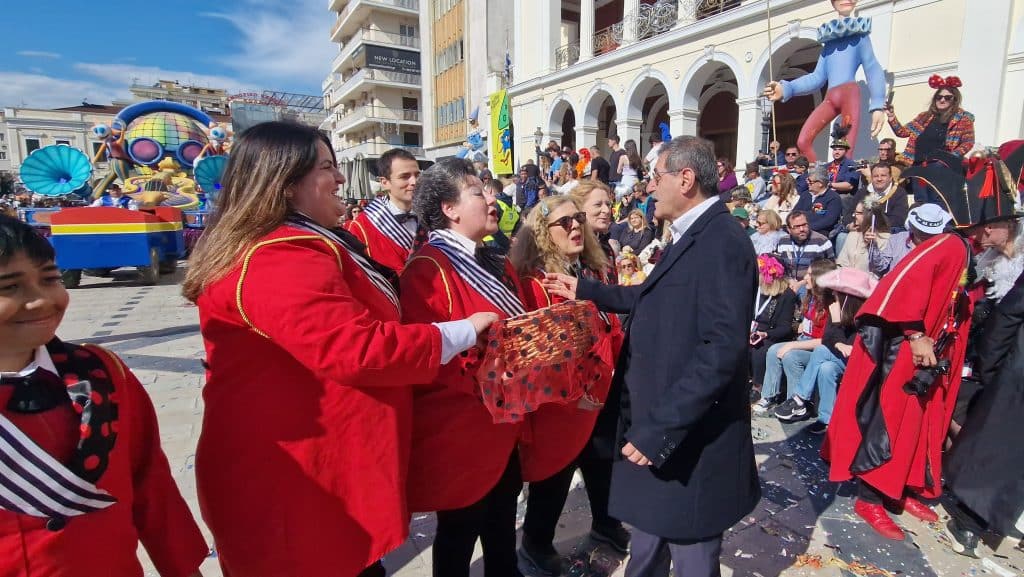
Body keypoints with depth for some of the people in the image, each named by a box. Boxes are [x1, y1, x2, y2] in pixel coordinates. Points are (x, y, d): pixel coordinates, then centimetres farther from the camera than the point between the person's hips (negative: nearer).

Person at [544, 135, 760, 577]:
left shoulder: (722, 243, -22)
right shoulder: (690, 237, 10)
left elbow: (723, 349, -29)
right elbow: (652, 300, 20)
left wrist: (659, 428, -27)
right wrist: (586, 291, 21)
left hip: (689, 437, -9)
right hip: (657, 422, 9)